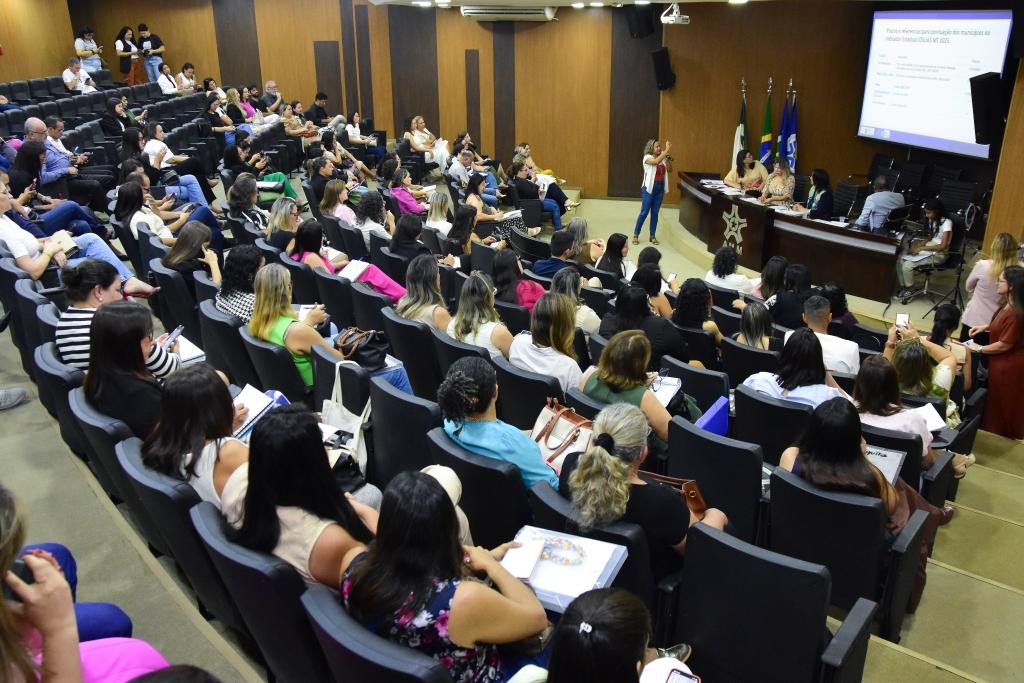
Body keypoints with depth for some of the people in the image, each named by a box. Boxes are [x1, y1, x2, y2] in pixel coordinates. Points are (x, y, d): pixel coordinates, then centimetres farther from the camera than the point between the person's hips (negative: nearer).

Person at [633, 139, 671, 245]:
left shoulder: (662, 158, 7)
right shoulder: (647, 157, -10)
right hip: (649, 188, -5)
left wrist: (668, 159, -8)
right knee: (644, 212, -2)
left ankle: (652, 236, 16)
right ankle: (636, 235, 8)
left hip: (660, 188, 5)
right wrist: (667, 150, -31)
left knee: (655, 213, 9)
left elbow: (669, 170, 5)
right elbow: (656, 161, -30)